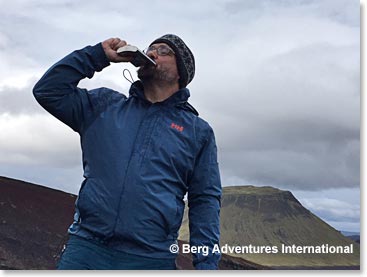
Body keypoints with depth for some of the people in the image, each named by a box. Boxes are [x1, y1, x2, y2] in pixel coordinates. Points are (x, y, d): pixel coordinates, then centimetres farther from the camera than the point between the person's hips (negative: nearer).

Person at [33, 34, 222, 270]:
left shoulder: (198, 131, 9)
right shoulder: (105, 105, 15)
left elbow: (206, 199, 6)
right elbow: (48, 90, 10)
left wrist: (207, 264, -4)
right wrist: (99, 55, 6)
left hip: (152, 259, -1)